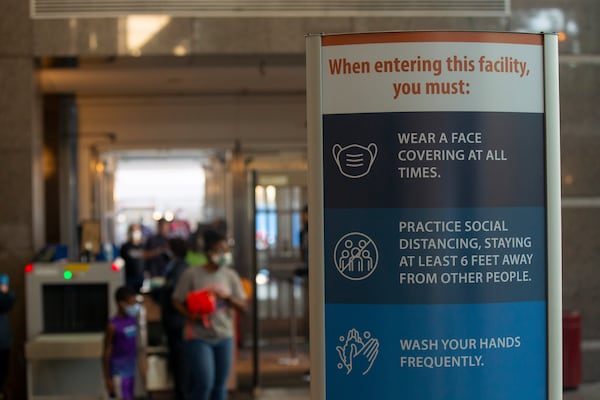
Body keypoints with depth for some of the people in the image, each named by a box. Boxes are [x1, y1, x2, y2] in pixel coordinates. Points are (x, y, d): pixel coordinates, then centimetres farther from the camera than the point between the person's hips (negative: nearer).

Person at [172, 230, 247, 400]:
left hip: (224, 337, 4)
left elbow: (243, 306, 4)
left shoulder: (230, 275, 6)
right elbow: (177, 301, -3)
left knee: (220, 385, 9)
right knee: (205, 382, -13)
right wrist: (191, 316, -20)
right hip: (198, 337, -4)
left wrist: (227, 297, -15)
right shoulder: (191, 274, -5)